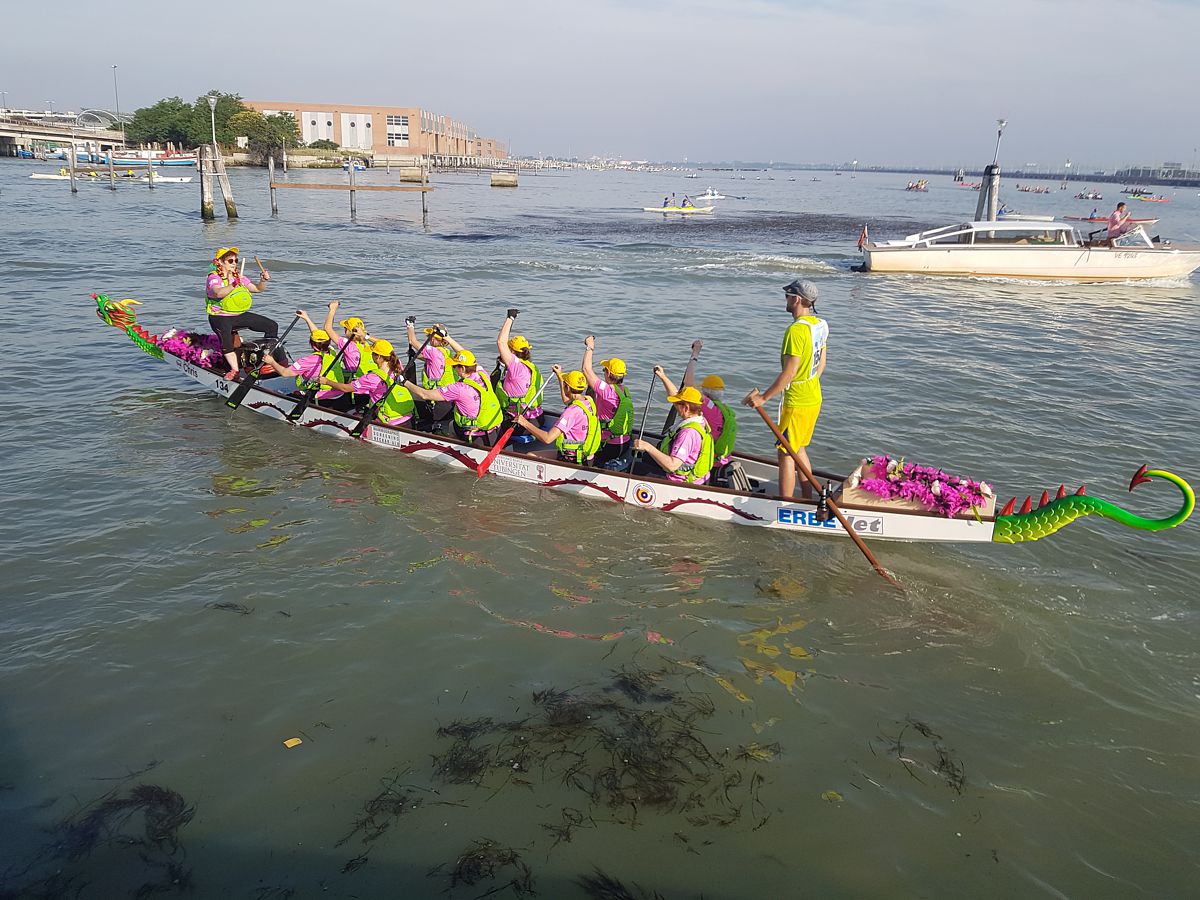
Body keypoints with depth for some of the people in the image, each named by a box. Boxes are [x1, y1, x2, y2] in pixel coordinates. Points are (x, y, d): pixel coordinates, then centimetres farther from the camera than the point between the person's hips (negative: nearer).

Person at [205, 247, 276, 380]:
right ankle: (235, 370, -35)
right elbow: (219, 293, -32)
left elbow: (257, 289, 11)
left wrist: (263, 280, -9)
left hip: (240, 315, 7)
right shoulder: (214, 278, -11)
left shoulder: (239, 277, 11)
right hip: (220, 317, -7)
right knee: (226, 336, -39)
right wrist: (233, 284, -46)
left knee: (272, 326, 0)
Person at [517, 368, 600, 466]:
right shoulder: (589, 401, -1)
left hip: (573, 462, -9)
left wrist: (525, 423, -21)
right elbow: (567, 401, 25)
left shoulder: (573, 411, -27)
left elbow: (547, 438, -30)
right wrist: (559, 376, 30)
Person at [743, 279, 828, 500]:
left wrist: (764, 397, -19)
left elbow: (789, 372, -25)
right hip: (814, 399, 9)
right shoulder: (820, 325, 6)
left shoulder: (796, 330, -23)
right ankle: (807, 502, 29)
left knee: (786, 454, 0)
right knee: (800, 450, 21)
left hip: (796, 403, -9)